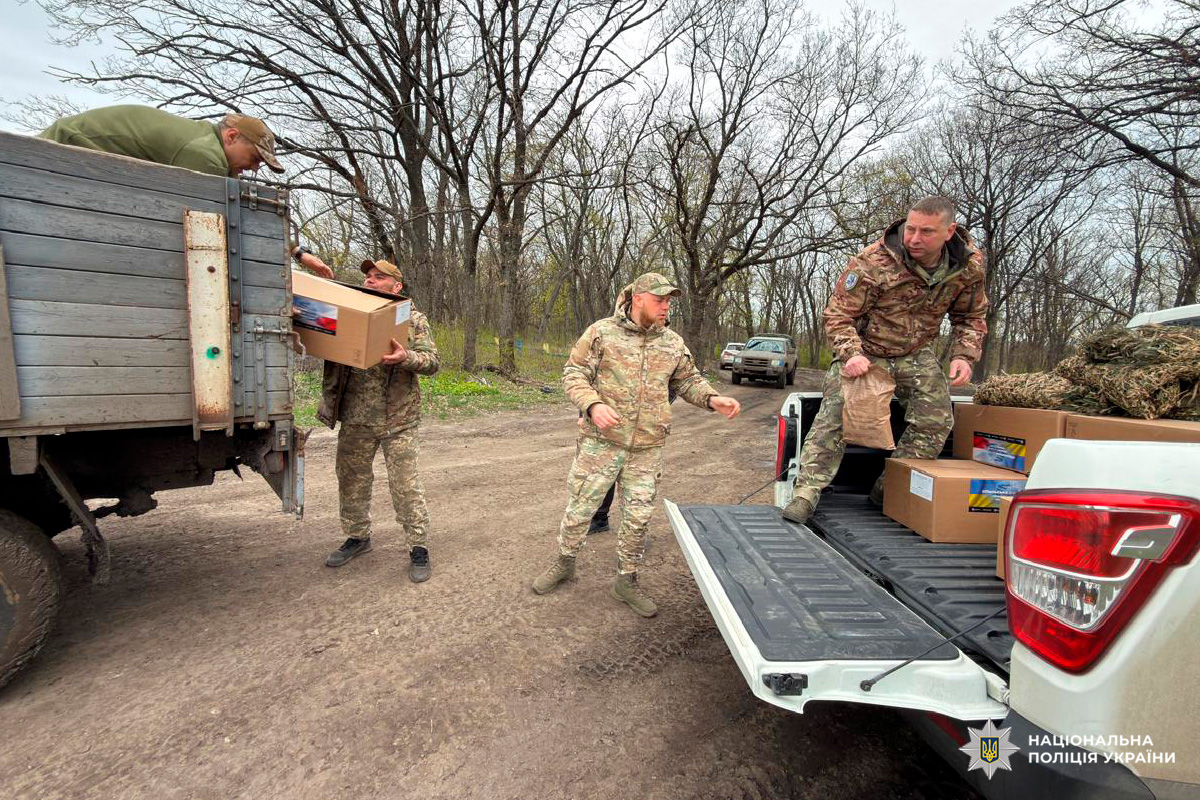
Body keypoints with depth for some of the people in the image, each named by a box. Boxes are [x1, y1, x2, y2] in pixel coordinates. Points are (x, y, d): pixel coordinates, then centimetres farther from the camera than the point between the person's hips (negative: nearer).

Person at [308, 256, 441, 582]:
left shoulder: (413, 319, 1)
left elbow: (432, 361, -9)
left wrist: (406, 358, -28)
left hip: (398, 420, -4)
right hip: (354, 419, 5)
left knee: (406, 485, -2)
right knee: (352, 481, 15)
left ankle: (418, 548, 10)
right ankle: (357, 537, 35)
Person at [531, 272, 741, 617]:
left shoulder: (673, 343, 7)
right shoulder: (602, 332, -5)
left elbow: (688, 381, 16)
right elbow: (574, 373, -5)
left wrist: (713, 399, -3)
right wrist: (593, 405, -22)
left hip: (647, 448, 3)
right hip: (601, 442, -3)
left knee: (638, 518, 11)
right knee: (580, 508, 8)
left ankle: (626, 581, 30)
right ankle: (564, 563, 34)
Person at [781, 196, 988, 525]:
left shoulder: (970, 264, -9)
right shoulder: (873, 263, -25)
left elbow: (971, 317, 8)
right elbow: (837, 314, -19)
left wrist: (964, 355, -9)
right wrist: (850, 353, -36)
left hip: (916, 354, 5)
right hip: (863, 352, -4)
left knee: (936, 421, -4)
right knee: (835, 415, -18)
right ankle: (806, 493, -16)